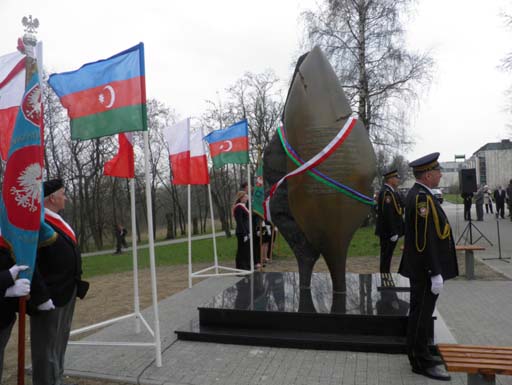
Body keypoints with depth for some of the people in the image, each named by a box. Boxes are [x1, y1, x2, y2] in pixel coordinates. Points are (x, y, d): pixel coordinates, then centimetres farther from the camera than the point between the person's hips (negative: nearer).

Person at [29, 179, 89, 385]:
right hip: (49, 299, -10)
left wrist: (77, 286, 16)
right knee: (47, 349, 5)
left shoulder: (58, 221, 11)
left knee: (59, 345, 23)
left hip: (66, 295, 10)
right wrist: (41, 297, -24)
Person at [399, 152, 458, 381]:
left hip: (421, 269, 10)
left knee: (420, 313, 19)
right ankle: (422, 362, 15)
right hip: (425, 270, -10)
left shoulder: (419, 194, 12)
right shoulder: (422, 198, -21)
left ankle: (418, 354, 33)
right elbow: (426, 240, -25)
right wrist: (436, 273, -22)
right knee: (422, 314, 1)